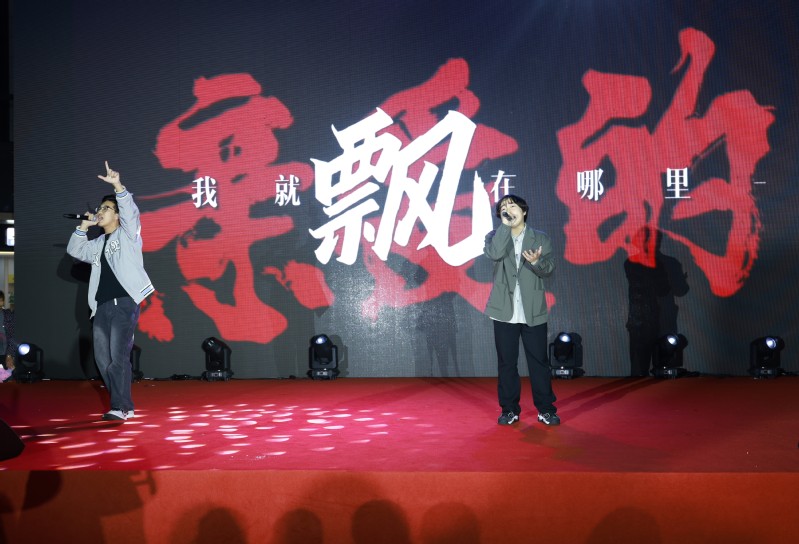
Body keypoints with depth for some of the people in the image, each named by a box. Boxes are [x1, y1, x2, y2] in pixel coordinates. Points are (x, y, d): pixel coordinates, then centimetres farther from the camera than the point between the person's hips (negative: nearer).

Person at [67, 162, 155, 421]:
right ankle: (124, 406, 10)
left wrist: (118, 186, -25)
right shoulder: (98, 244, 24)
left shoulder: (127, 234, 4)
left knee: (118, 356, -14)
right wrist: (83, 227, 17)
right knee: (102, 358, 5)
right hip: (102, 307, 8)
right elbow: (74, 250, 28)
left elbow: (131, 212, -13)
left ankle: (120, 407, -13)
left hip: (124, 303, -8)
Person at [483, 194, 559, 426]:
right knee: (506, 362, 6)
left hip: (533, 311, 0)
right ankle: (509, 409, 17)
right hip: (505, 311, 0)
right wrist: (505, 224, -15)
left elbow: (549, 268, -5)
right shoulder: (495, 236, 5)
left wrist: (536, 261, -25)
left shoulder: (540, 238, 6)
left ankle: (546, 409, 14)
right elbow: (494, 253, -18)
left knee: (539, 361, 4)